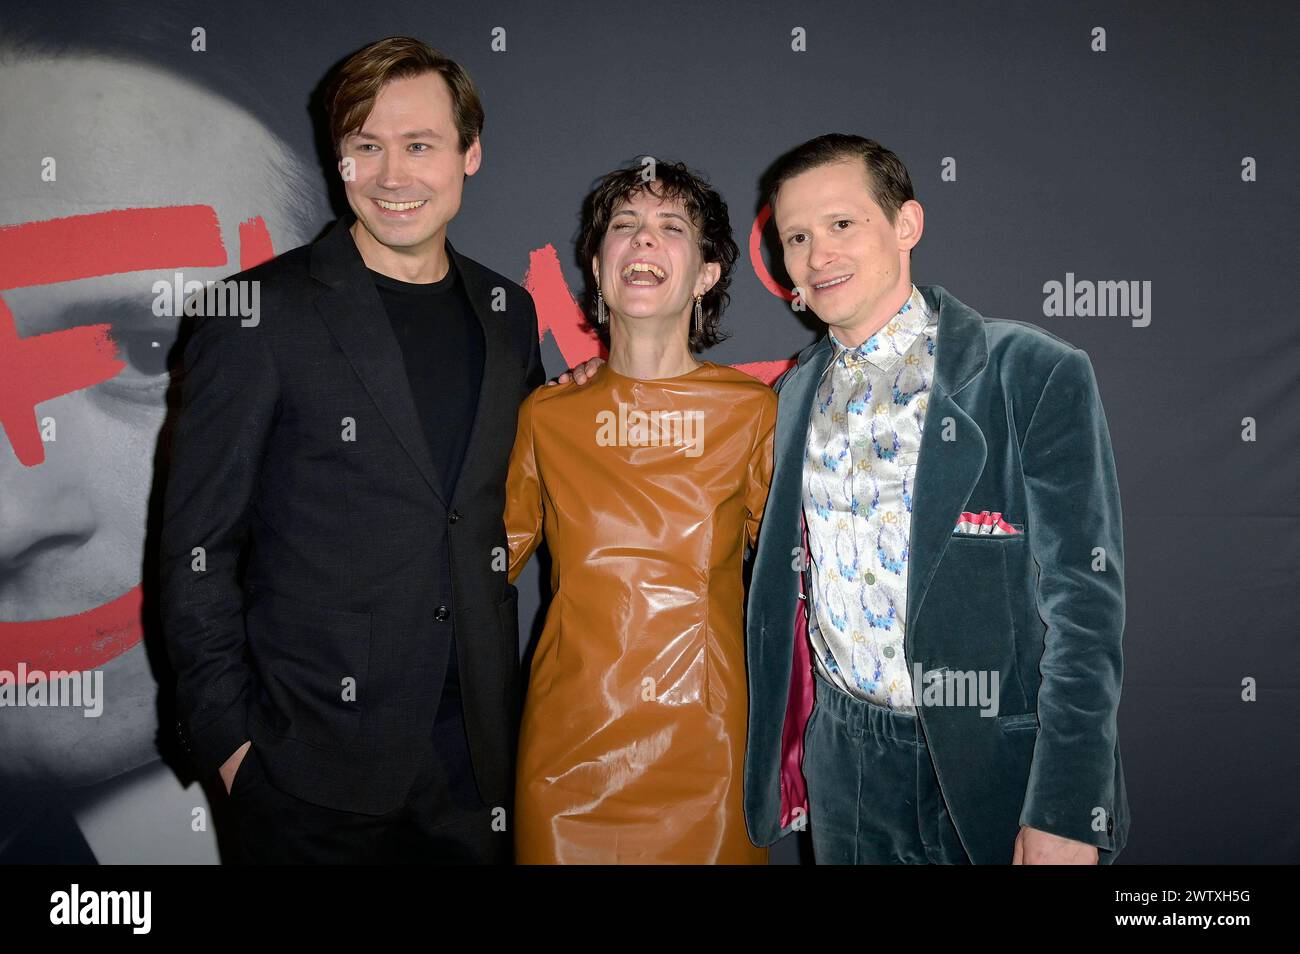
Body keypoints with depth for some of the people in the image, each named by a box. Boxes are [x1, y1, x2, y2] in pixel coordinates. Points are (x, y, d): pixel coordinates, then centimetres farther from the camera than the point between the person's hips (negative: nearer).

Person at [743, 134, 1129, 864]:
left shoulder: (1035, 374, -11)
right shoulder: (798, 392, 6)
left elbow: (1085, 604, -14)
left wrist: (1064, 814, -18)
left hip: (992, 765, -4)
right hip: (842, 757, 5)